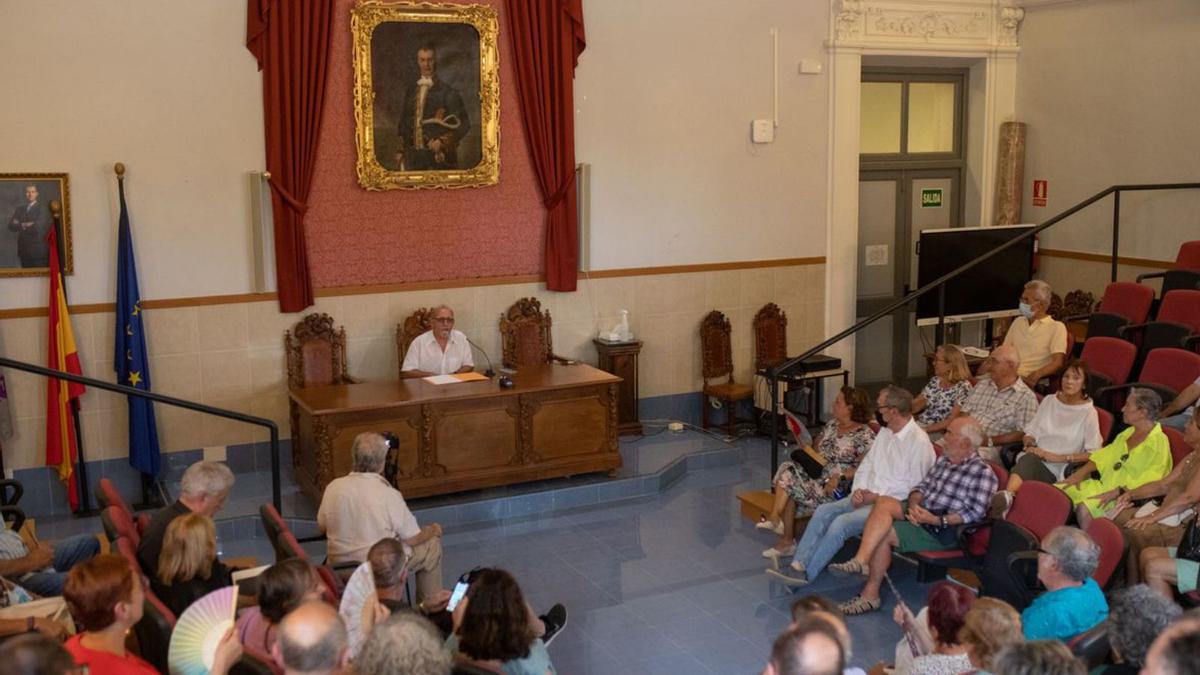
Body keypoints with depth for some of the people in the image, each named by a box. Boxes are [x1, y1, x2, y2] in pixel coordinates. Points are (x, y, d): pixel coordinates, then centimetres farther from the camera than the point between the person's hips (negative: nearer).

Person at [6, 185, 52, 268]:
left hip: (38, 250, -5)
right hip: (24, 250, 5)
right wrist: (24, 225, -10)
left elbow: (38, 226, -14)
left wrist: (21, 226, -1)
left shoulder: (43, 208, -2)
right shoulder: (19, 209, 15)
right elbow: (11, 226, 6)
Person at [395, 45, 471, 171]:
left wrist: (443, 141, -13)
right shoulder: (410, 90, 13)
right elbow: (404, 122, 18)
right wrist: (401, 150, 11)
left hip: (439, 156, -4)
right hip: (414, 155, 4)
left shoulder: (447, 91, -2)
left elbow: (463, 123, -4)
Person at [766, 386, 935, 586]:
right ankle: (797, 565, -18)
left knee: (842, 522, -26)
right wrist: (858, 489, -3)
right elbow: (867, 464, 16)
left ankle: (806, 573, -17)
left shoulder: (919, 441, -15)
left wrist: (877, 497, -15)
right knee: (823, 511, -12)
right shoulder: (885, 432, 13)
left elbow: (913, 487, -16)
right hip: (867, 496, 8)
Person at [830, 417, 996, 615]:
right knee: (884, 503, -22)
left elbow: (975, 513, -15)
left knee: (883, 534, -22)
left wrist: (937, 520, -22)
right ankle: (860, 561, -28)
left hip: (945, 531, -7)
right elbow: (922, 487, 18)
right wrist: (914, 505, -6)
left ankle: (871, 593, -14)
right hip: (921, 515, 7)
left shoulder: (982, 471, -7)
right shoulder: (942, 460, 18)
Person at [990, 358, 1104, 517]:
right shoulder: (1049, 401, 21)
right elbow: (1030, 432, 22)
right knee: (1028, 459, -36)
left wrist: (1060, 458, -10)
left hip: (1060, 469, -3)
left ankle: (1009, 497, -62)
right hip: (1036, 460, 3)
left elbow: (1093, 453, -1)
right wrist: (1030, 445, -2)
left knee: (1028, 462, -37)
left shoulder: (1088, 412, 6)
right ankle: (1008, 495, -63)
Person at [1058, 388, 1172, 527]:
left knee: (1084, 508, -34)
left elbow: (1149, 481, -22)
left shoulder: (1159, 443, -12)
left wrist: (1117, 492, -28)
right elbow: (1106, 455, 20)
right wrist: (1081, 472, 5)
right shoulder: (1128, 433, 17)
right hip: (1103, 485, 9)